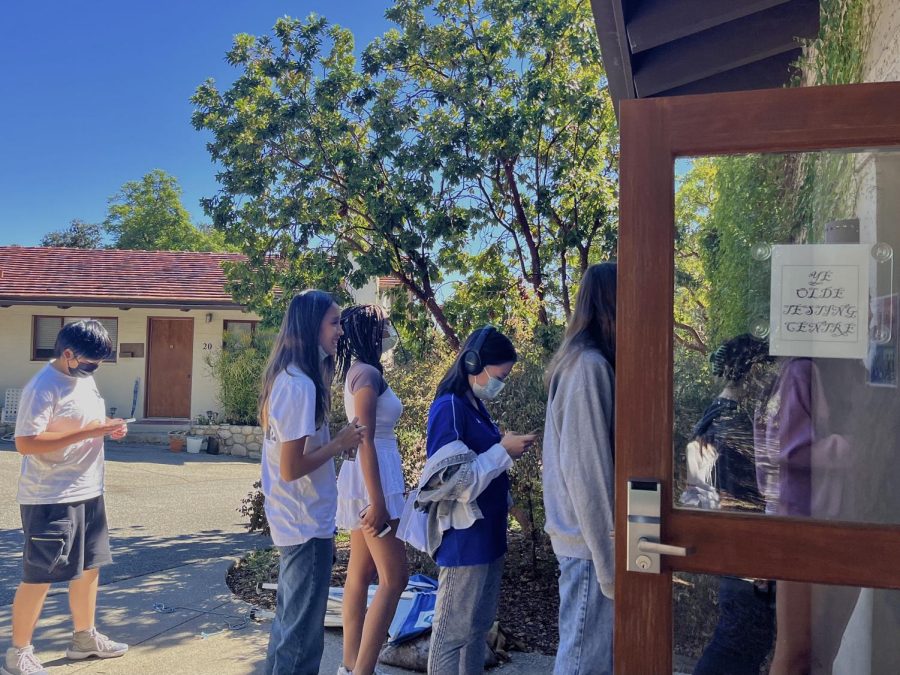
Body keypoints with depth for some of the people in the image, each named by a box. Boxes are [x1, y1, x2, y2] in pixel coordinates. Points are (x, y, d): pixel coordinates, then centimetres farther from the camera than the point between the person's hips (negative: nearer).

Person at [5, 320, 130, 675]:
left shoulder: (85, 379, 9)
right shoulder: (43, 388, -18)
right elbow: (26, 443, -25)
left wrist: (108, 429, 0)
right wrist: (89, 432, -26)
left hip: (88, 493, 9)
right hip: (50, 499, -9)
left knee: (89, 567, 17)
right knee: (39, 577, 3)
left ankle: (84, 638, 33)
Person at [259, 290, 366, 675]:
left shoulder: (287, 377, 6)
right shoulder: (300, 385, -24)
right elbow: (291, 467, -24)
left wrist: (334, 441, 6)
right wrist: (340, 443, -14)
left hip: (293, 520, 10)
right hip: (307, 524, -10)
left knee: (288, 620, 22)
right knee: (302, 631, 4)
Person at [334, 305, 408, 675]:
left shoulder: (360, 371, 14)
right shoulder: (368, 373, -16)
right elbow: (365, 440, -21)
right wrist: (377, 500, -23)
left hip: (373, 475, 10)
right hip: (372, 478, -10)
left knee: (361, 572, 12)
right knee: (394, 578, -6)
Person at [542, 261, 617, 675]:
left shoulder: (579, 361, 10)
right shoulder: (590, 366, -18)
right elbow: (587, 471, -21)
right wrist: (610, 558, -17)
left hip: (580, 536, 9)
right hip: (591, 541, -9)